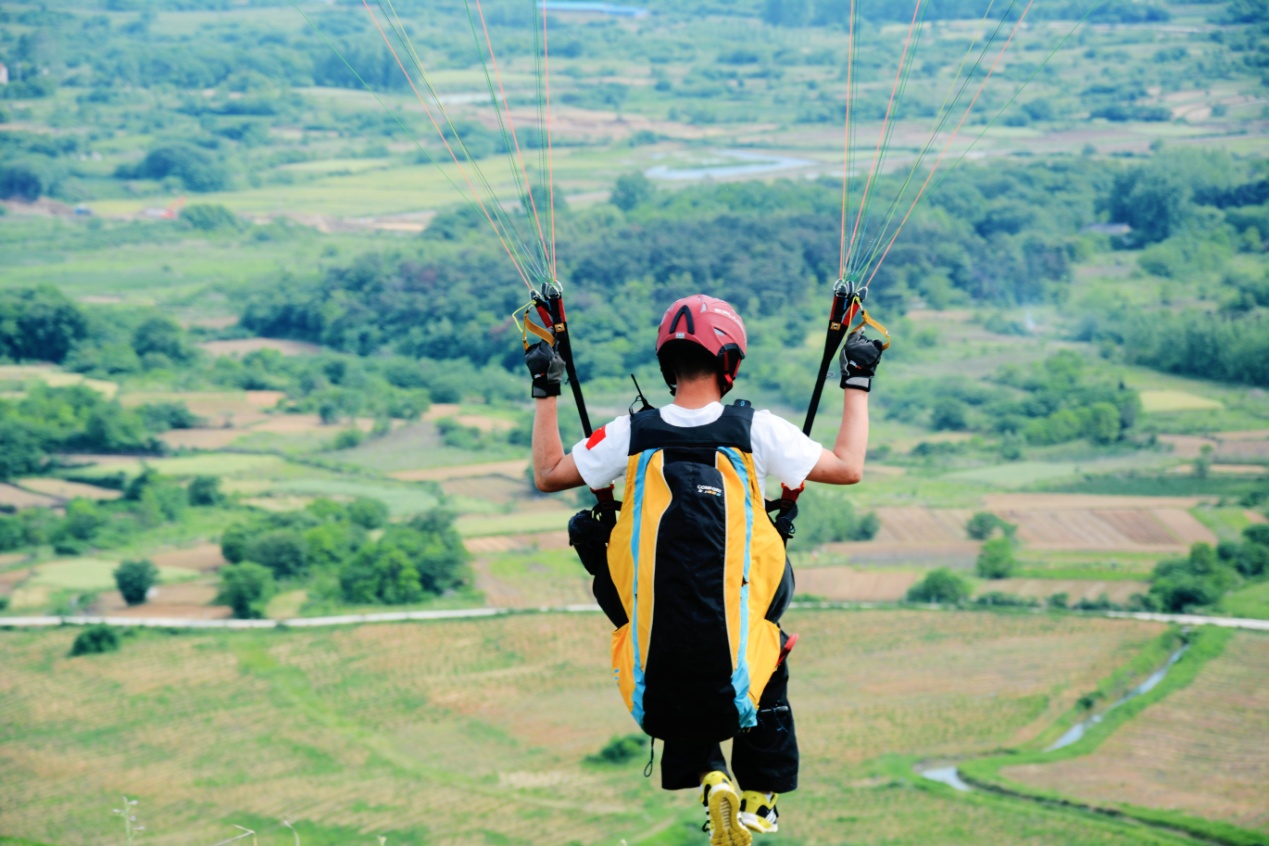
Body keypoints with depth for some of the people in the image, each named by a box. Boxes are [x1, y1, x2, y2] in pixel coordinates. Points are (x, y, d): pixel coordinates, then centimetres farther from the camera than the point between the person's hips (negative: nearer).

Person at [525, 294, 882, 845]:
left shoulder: (632, 434, -5)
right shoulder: (754, 430, -9)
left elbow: (547, 474, 9)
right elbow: (848, 468, 0)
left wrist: (545, 393, 18)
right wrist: (857, 382, 10)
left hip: (656, 627, 1)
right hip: (743, 624, -1)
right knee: (769, 661, 30)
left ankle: (709, 777, 6)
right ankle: (759, 798, 27)